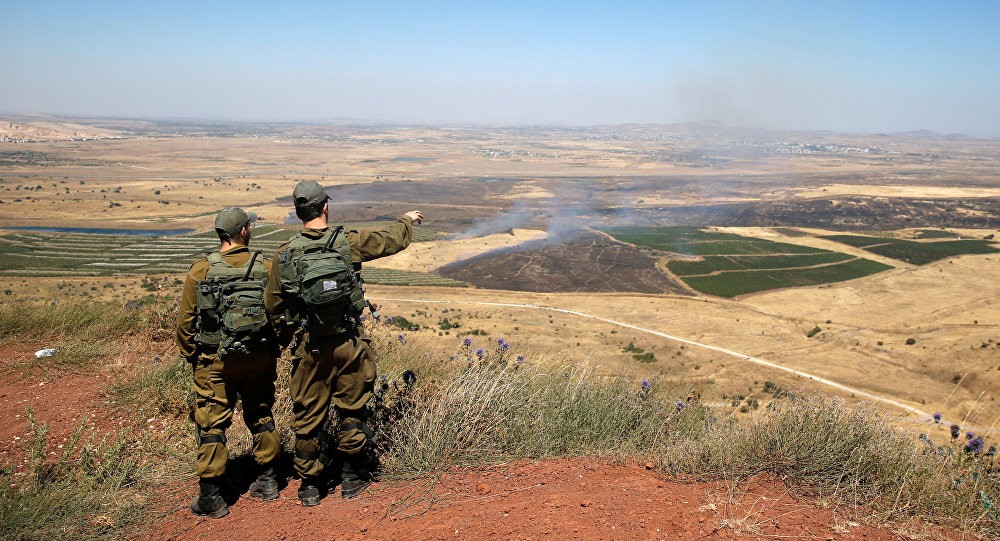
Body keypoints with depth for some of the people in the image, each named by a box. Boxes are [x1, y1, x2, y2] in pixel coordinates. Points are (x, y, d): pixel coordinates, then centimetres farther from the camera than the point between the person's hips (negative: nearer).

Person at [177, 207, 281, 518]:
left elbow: (186, 319, -4)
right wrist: (274, 350, 14)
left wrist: (189, 355, 9)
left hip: (215, 361, -2)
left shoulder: (201, 270, -8)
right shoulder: (266, 268, -4)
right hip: (260, 357, 2)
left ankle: (211, 498, 9)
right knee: (261, 416, 17)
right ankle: (267, 481, 26)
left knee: (212, 424, 5)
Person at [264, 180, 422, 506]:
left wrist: (286, 338, 20)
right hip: (348, 344, 0)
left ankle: (309, 485, 24)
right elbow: (391, 239, 7)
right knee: (352, 411, 15)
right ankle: (352, 478, 26)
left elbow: (273, 305, 3)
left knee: (308, 417, 12)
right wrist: (407, 220, 28)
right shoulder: (349, 243, -10)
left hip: (309, 348, 1)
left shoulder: (285, 255, -6)